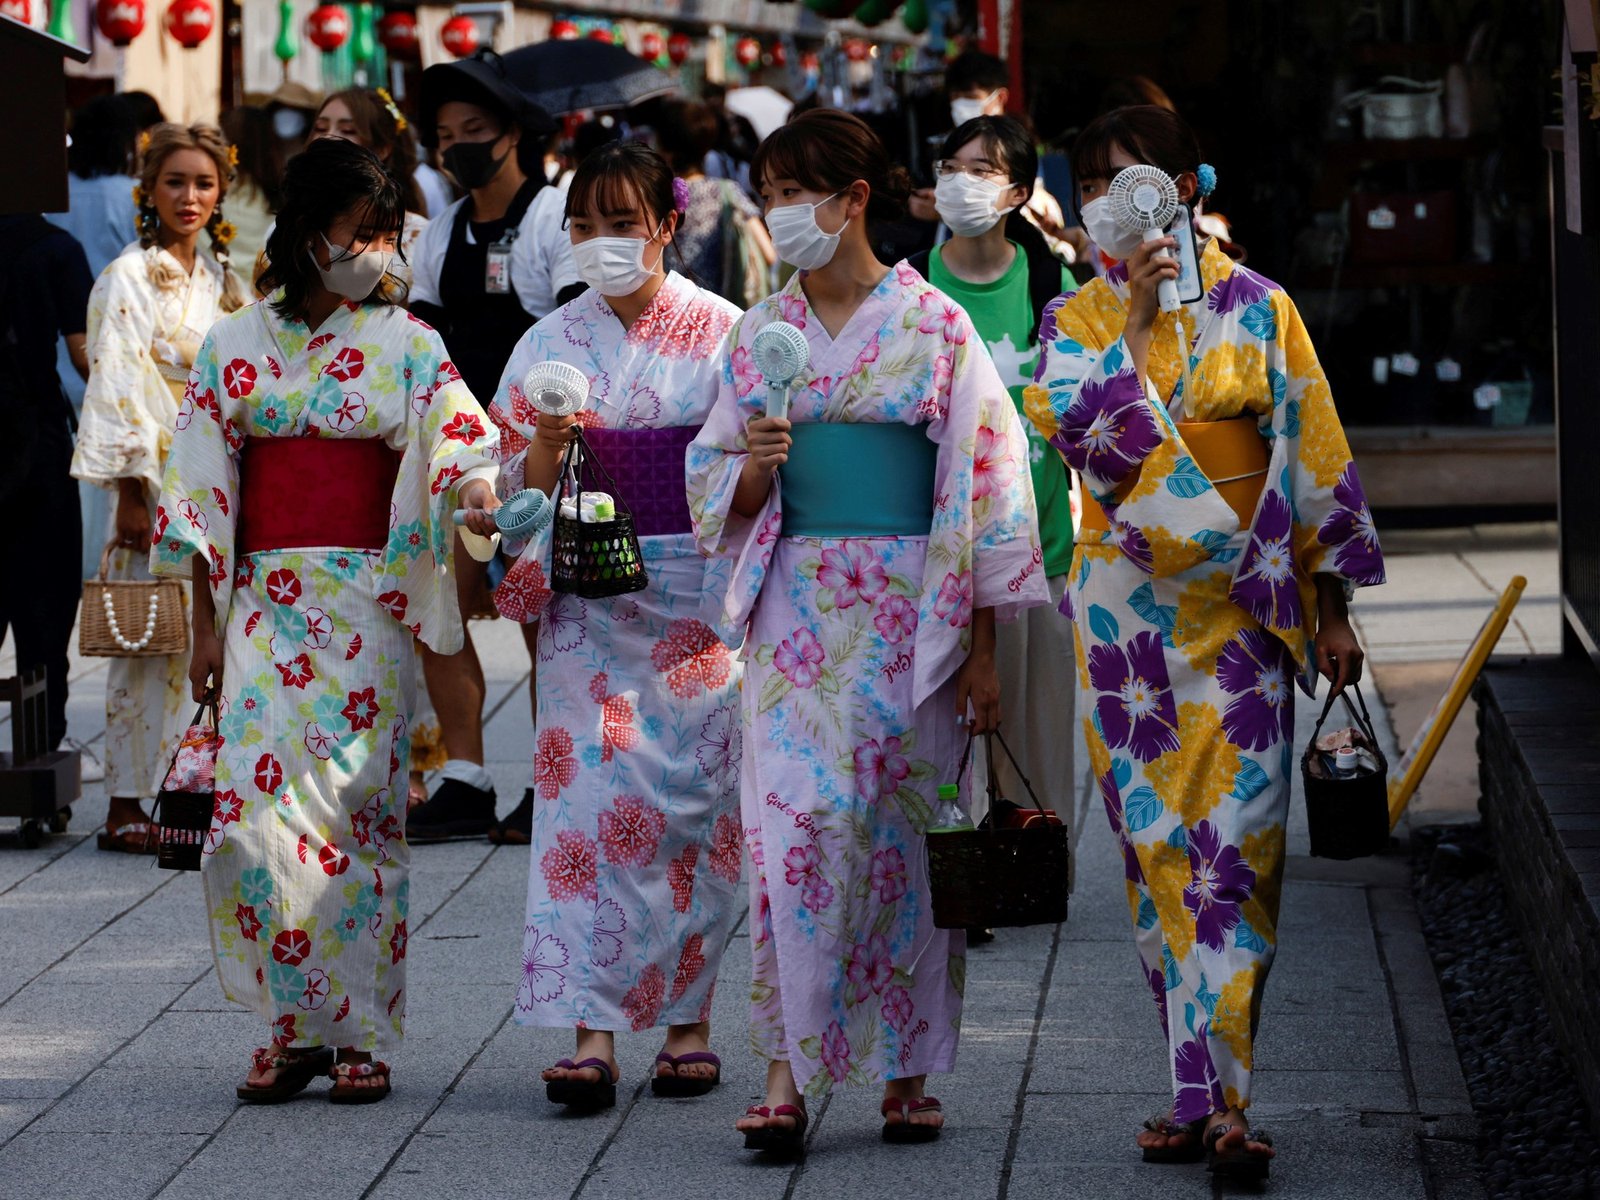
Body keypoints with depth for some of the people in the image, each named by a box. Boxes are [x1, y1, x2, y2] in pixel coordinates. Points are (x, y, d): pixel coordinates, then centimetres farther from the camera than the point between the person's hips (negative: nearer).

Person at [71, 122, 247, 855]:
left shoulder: (218, 282, 14)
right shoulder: (130, 278, -6)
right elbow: (117, 387, -11)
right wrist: (131, 491, -16)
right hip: (156, 482, -6)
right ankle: (126, 805, -3)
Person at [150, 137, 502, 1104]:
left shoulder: (406, 344, 5)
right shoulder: (236, 346, 9)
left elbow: (460, 435, -9)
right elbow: (203, 488, 9)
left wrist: (478, 493, -32)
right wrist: (205, 620, 4)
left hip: (370, 604, -1)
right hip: (266, 599, 1)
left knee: (359, 809, -2)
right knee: (257, 811, -8)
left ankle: (361, 1033, 6)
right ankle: (294, 1023, 4)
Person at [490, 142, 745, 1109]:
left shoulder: (724, 333, 1)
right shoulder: (552, 344, 8)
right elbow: (520, 490, 8)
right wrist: (546, 449, -13)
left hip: (701, 600, -1)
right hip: (589, 600, 1)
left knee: (696, 804, 1)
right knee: (587, 797, -8)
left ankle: (689, 1020, 11)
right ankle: (593, 1035, -11)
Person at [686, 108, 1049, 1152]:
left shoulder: (934, 327, -1)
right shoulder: (760, 333, 9)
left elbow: (982, 488, -2)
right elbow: (716, 488, 12)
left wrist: (982, 646, -5)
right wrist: (754, 467, -12)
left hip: (912, 611, -2)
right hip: (798, 606, 2)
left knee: (903, 825, 2)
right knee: (796, 823, -8)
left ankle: (907, 1071, 12)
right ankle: (787, 1074, -8)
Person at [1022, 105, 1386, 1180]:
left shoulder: (1257, 308, 2)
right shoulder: (1079, 319, 7)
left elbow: (1314, 454, 3)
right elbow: (1081, 434, -10)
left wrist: (1331, 605, 0)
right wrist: (1139, 317, -13)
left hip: (1244, 598, -2)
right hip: (1130, 598, 2)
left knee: (1235, 840, -10)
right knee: (1156, 844, 4)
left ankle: (1220, 1100, -13)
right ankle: (1205, 1094, 10)